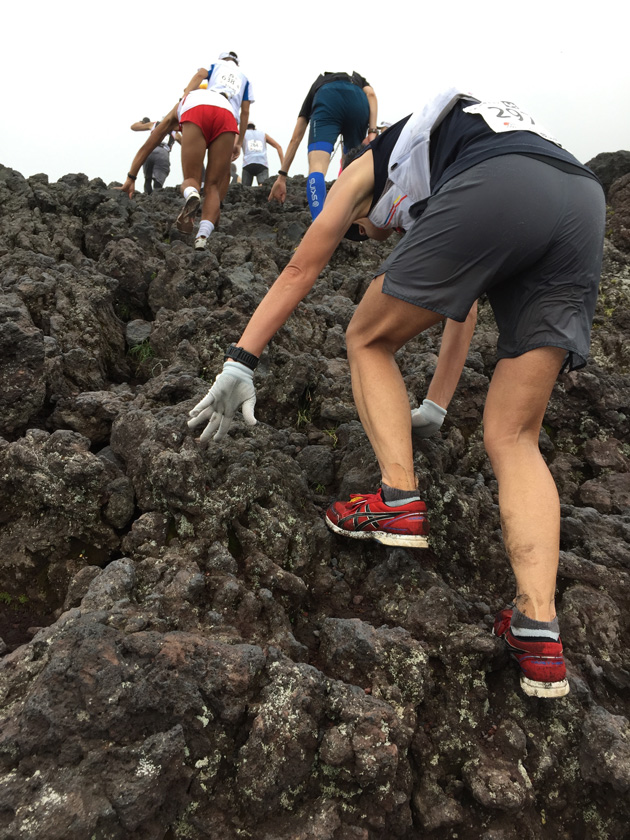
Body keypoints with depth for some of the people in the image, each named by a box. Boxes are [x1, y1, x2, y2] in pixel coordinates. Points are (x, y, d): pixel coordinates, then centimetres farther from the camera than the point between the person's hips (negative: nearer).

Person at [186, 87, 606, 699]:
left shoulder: (369, 165, 30)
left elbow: (299, 271, 25)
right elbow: (466, 294, 43)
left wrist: (239, 363, 25)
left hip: (490, 195, -6)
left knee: (369, 340, 18)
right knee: (513, 439, 9)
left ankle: (399, 501, 7)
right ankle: (538, 634, 0)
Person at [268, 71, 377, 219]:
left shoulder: (317, 85, 42)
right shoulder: (357, 79, 45)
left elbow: (295, 139, 34)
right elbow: (370, 94, 16)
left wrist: (282, 177, 31)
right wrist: (372, 132, 6)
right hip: (358, 100, 2)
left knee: (317, 168, -15)